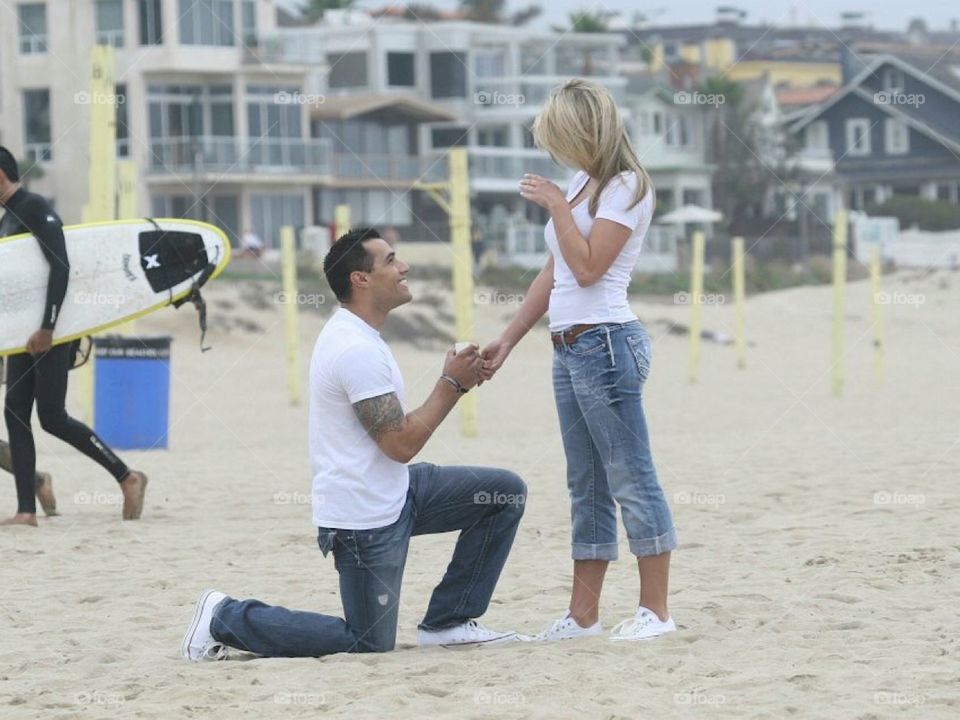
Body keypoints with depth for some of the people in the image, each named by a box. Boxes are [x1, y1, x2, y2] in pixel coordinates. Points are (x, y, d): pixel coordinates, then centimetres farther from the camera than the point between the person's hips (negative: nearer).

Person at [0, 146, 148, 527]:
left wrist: (48, 328, -25)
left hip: (51, 333, -9)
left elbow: (61, 266, -21)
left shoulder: (35, 208, -12)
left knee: (52, 418, -10)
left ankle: (128, 478, 3)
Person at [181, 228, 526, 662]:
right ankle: (226, 618, 5)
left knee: (507, 493, 6)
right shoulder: (358, 350, -23)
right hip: (365, 519, -10)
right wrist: (452, 384, -12)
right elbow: (401, 442, -21)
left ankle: (446, 623, 10)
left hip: (390, 492, 10)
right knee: (370, 643, -2)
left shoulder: (352, 335, 11)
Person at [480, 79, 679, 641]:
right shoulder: (583, 185, 18)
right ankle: (584, 615, 11)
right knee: (587, 487, 9)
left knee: (631, 479, -7)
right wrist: (508, 341, 18)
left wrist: (556, 206, -10)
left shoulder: (626, 187, -7)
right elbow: (554, 273, 20)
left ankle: (656, 610, -5)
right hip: (569, 347, 9)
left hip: (605, 342, -9)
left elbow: (587, 267, -17)